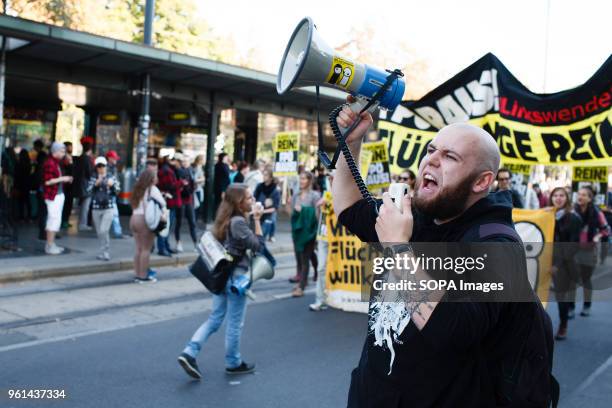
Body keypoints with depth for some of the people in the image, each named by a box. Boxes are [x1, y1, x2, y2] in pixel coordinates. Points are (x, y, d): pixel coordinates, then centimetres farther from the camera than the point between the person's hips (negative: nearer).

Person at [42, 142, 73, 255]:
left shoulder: (57, 162, 14)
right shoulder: (49, 163, -15)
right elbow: (47, 181, -19)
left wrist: (66, 179, 8)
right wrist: (62, 179, -16)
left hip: (59, 194, 10)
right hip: (52, 195, -10)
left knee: (56, 220, 12)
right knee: (54, 219, -8)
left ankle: (51, 244, 20)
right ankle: (49, 246, -3)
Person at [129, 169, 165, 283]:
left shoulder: (138, 189, 16)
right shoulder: (152, 189, -5)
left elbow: (133, 204, 10)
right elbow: (162, 203, -11)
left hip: (134, 218, 7)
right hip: (145, 220, -7)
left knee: (138, 248, 12)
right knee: (146, 249, -2)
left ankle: (137, 274, 14)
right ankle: (143, 276, 0)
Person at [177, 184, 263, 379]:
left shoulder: (225, 219, 6)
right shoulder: (238, 222, -20)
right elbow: (257, 245, -17)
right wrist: (257, 221, -14)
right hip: (236, 276, -8)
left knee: (214, 319, 14)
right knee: (235, 322, 8)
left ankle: (189, 352, 2)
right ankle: (233, 363, 23)